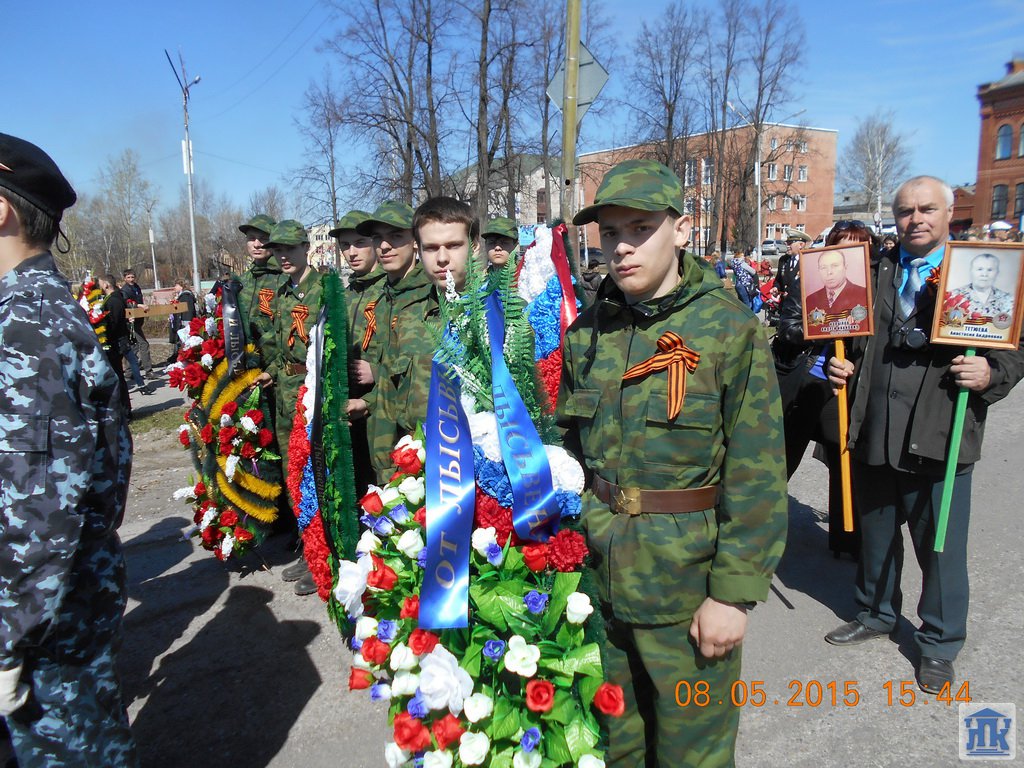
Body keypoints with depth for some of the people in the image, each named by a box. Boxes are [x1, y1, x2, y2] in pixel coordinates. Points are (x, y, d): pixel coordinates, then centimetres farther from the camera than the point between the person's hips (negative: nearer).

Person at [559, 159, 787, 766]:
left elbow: (757, 477, -12)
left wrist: (735, 593, -13)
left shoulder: (732, 330, -12)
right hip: (595, 578, 4)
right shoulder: (586, 332, 2)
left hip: (688, 581, -4)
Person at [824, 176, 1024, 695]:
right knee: (875, 536, 19)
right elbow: (849, 338, 21)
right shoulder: (875, 273, 11)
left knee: (941, 549, 8)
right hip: (873, 436, 4)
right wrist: (840, 366, 1)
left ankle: (939, 645, 29)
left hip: (939, 441, -4)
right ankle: (876, 614, 42)